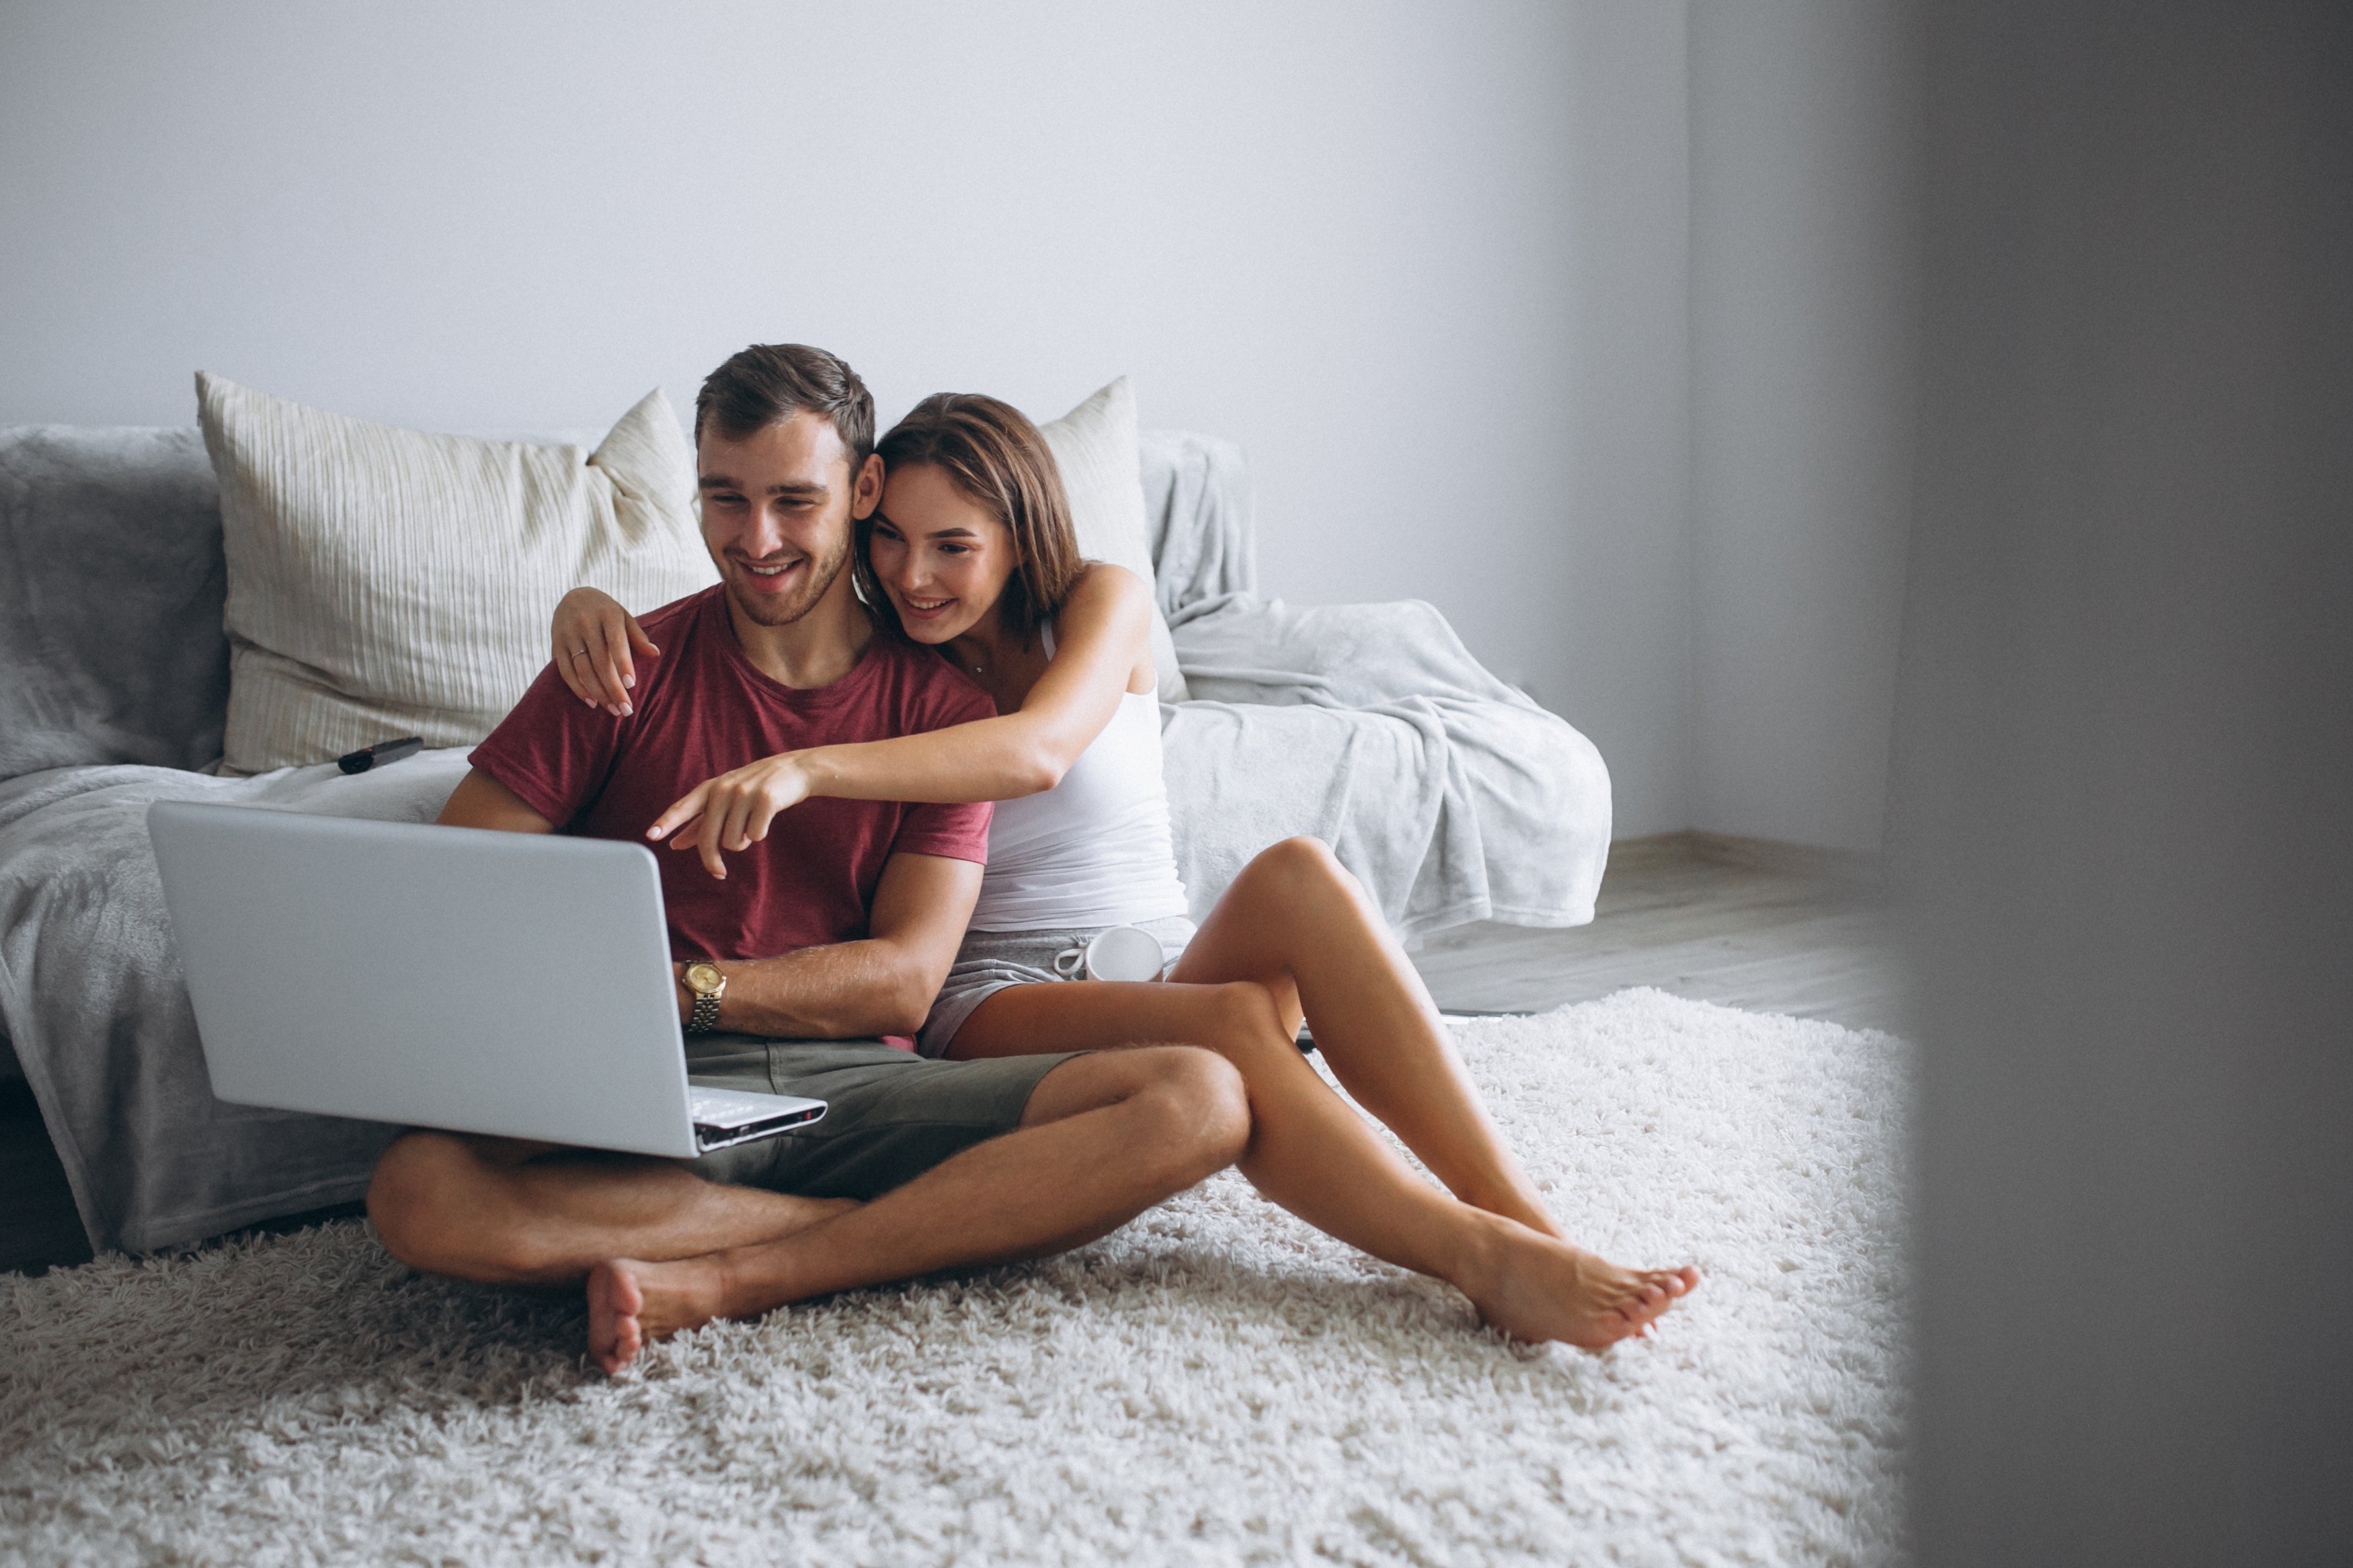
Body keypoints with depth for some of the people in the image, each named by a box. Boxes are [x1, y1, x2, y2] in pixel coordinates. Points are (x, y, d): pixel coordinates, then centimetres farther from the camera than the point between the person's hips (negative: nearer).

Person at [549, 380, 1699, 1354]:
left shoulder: (1103, 603, 0)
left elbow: (1038, 750, -22)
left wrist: (804, 770, -36)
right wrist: (591, 603, -19)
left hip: (1167, 967, 1)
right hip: (999, 1004, -1)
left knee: (1295, 875, -34)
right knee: (1229, 1021, -35)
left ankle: (1524, 1214, -40)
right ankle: (1493, 1264, -46)